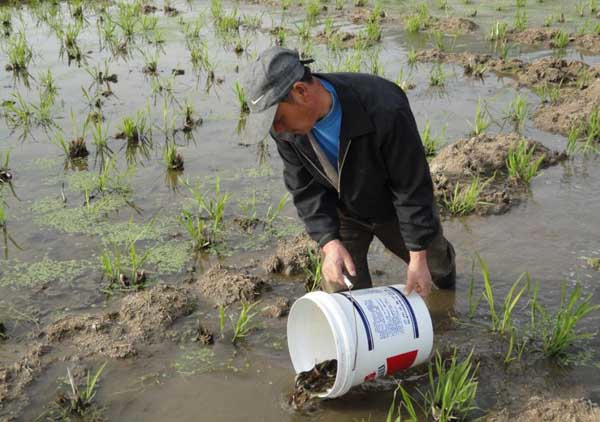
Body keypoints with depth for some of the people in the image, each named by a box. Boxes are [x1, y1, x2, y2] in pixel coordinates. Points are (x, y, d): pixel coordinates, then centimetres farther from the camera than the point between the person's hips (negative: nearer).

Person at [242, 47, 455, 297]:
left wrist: (418, 256, -26)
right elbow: (306, 190, -15)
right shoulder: (286, 128, -26)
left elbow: (413, 187, -31)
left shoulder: (384, 110, -41)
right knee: (340, 291, -3)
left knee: (433, 259, 23)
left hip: (394, 208, -2)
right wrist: (330, 243, -29)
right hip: (343, 212, 2)